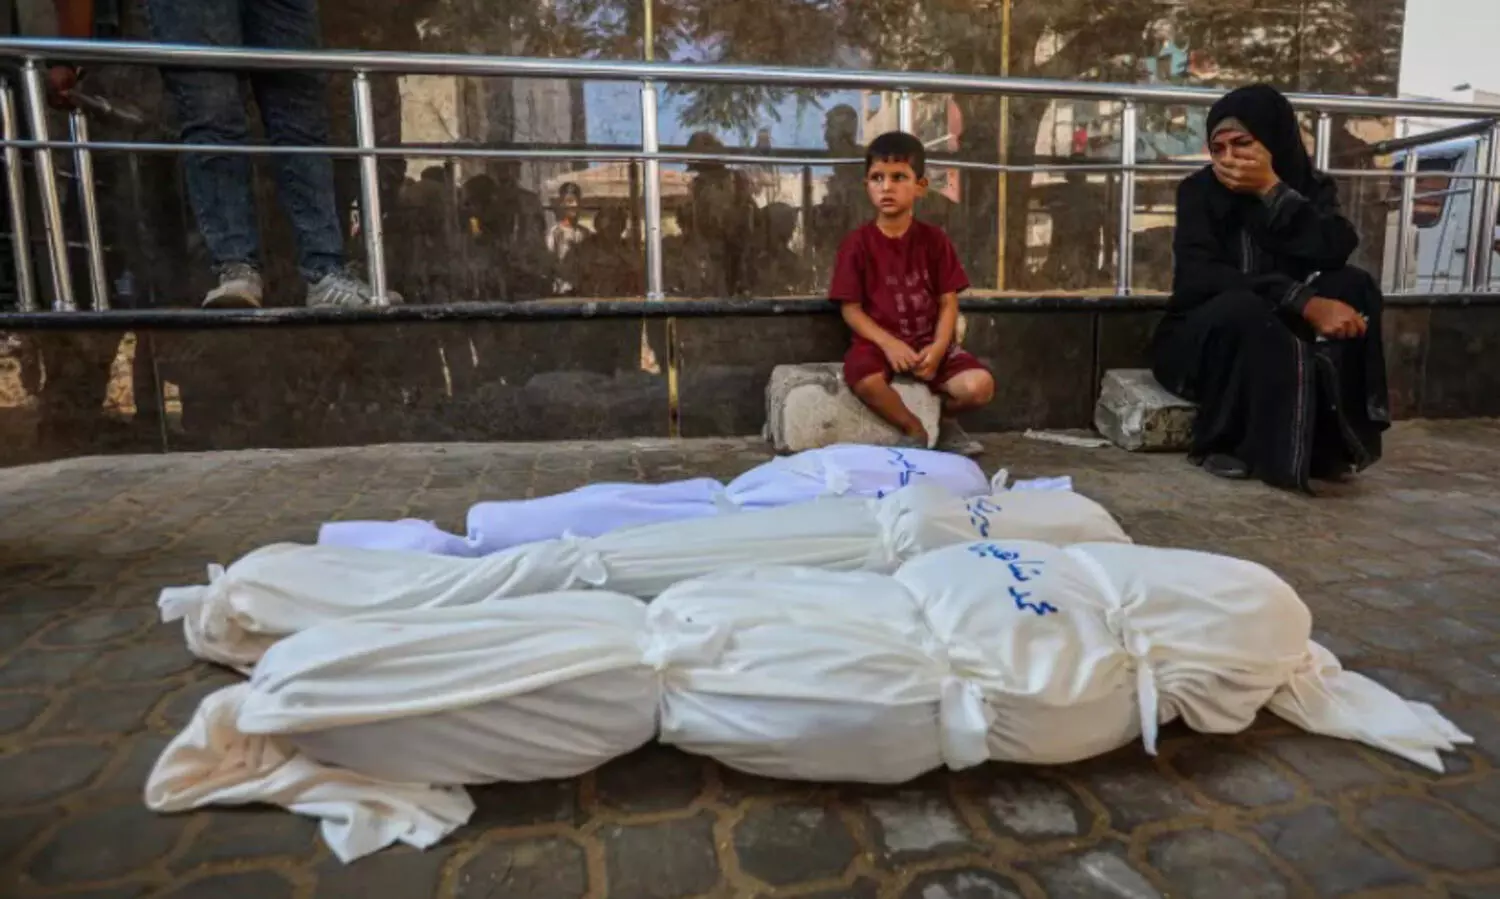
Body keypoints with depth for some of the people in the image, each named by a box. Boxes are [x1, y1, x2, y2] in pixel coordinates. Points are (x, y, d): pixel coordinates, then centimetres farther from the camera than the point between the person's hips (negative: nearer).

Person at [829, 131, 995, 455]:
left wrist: (938, 347, -16)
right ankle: (914, 430, -6)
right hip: (879, 341, -2)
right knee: (865, 380, -36)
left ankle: (943, 416, 15)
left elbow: (948, 301, 1)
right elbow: (851, 309, -5)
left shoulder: (934, 240, 3)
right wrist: (888, 343, -19)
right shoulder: (857, 243, -3)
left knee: (980, 386, -21)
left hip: (928, 342, 2)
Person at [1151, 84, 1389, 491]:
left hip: (1283, 333, 4)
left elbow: (1335, 251, -18)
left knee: (1352, 287, -21)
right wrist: (1304, 302, -33)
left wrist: (1272, 190, -21)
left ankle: (1330, 440, -19)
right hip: (1202, 339, -4)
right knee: (1240, 308, -35)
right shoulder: (1199, 190, -8)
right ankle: (1226, 444, -19)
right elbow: (1198, 278, -24)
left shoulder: (1312, 187, 2)